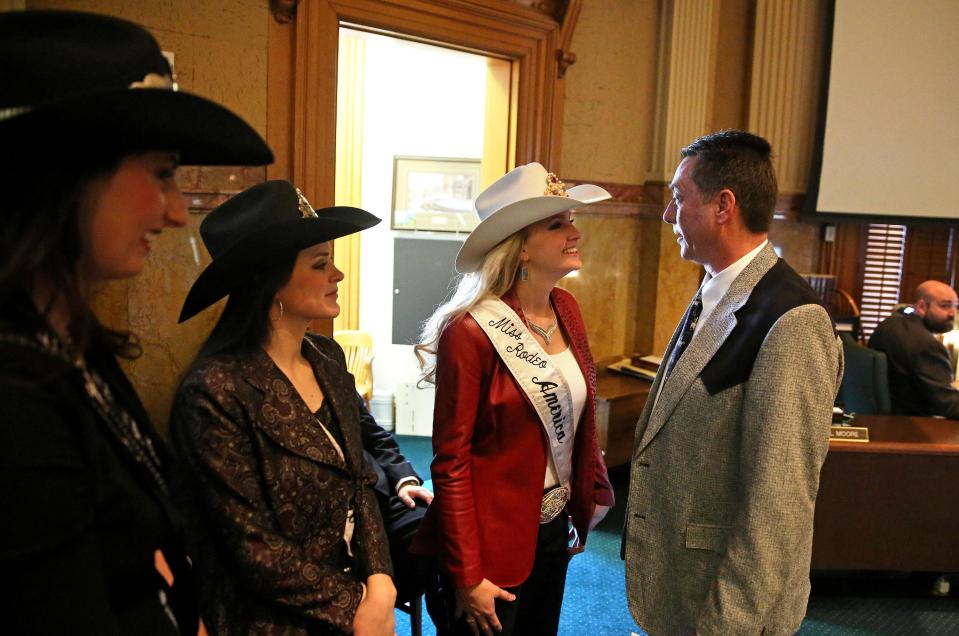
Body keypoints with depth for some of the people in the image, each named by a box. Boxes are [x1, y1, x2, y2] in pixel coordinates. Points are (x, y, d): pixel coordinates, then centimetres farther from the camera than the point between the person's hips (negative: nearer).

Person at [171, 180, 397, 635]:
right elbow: (253, 547, -20)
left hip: (357, 592, 6)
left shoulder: (328, 359, -2)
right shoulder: (217, 391, -23)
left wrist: (379, 582, -9)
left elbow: (357, 480, 3)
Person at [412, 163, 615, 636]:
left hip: (553, 531, 7)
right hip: (491, 543, -6)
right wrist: (466, 578, -15)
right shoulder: (471, 331, -21)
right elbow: (451, 462, -17)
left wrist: (589, 497, 5)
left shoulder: (566, 309, -1)